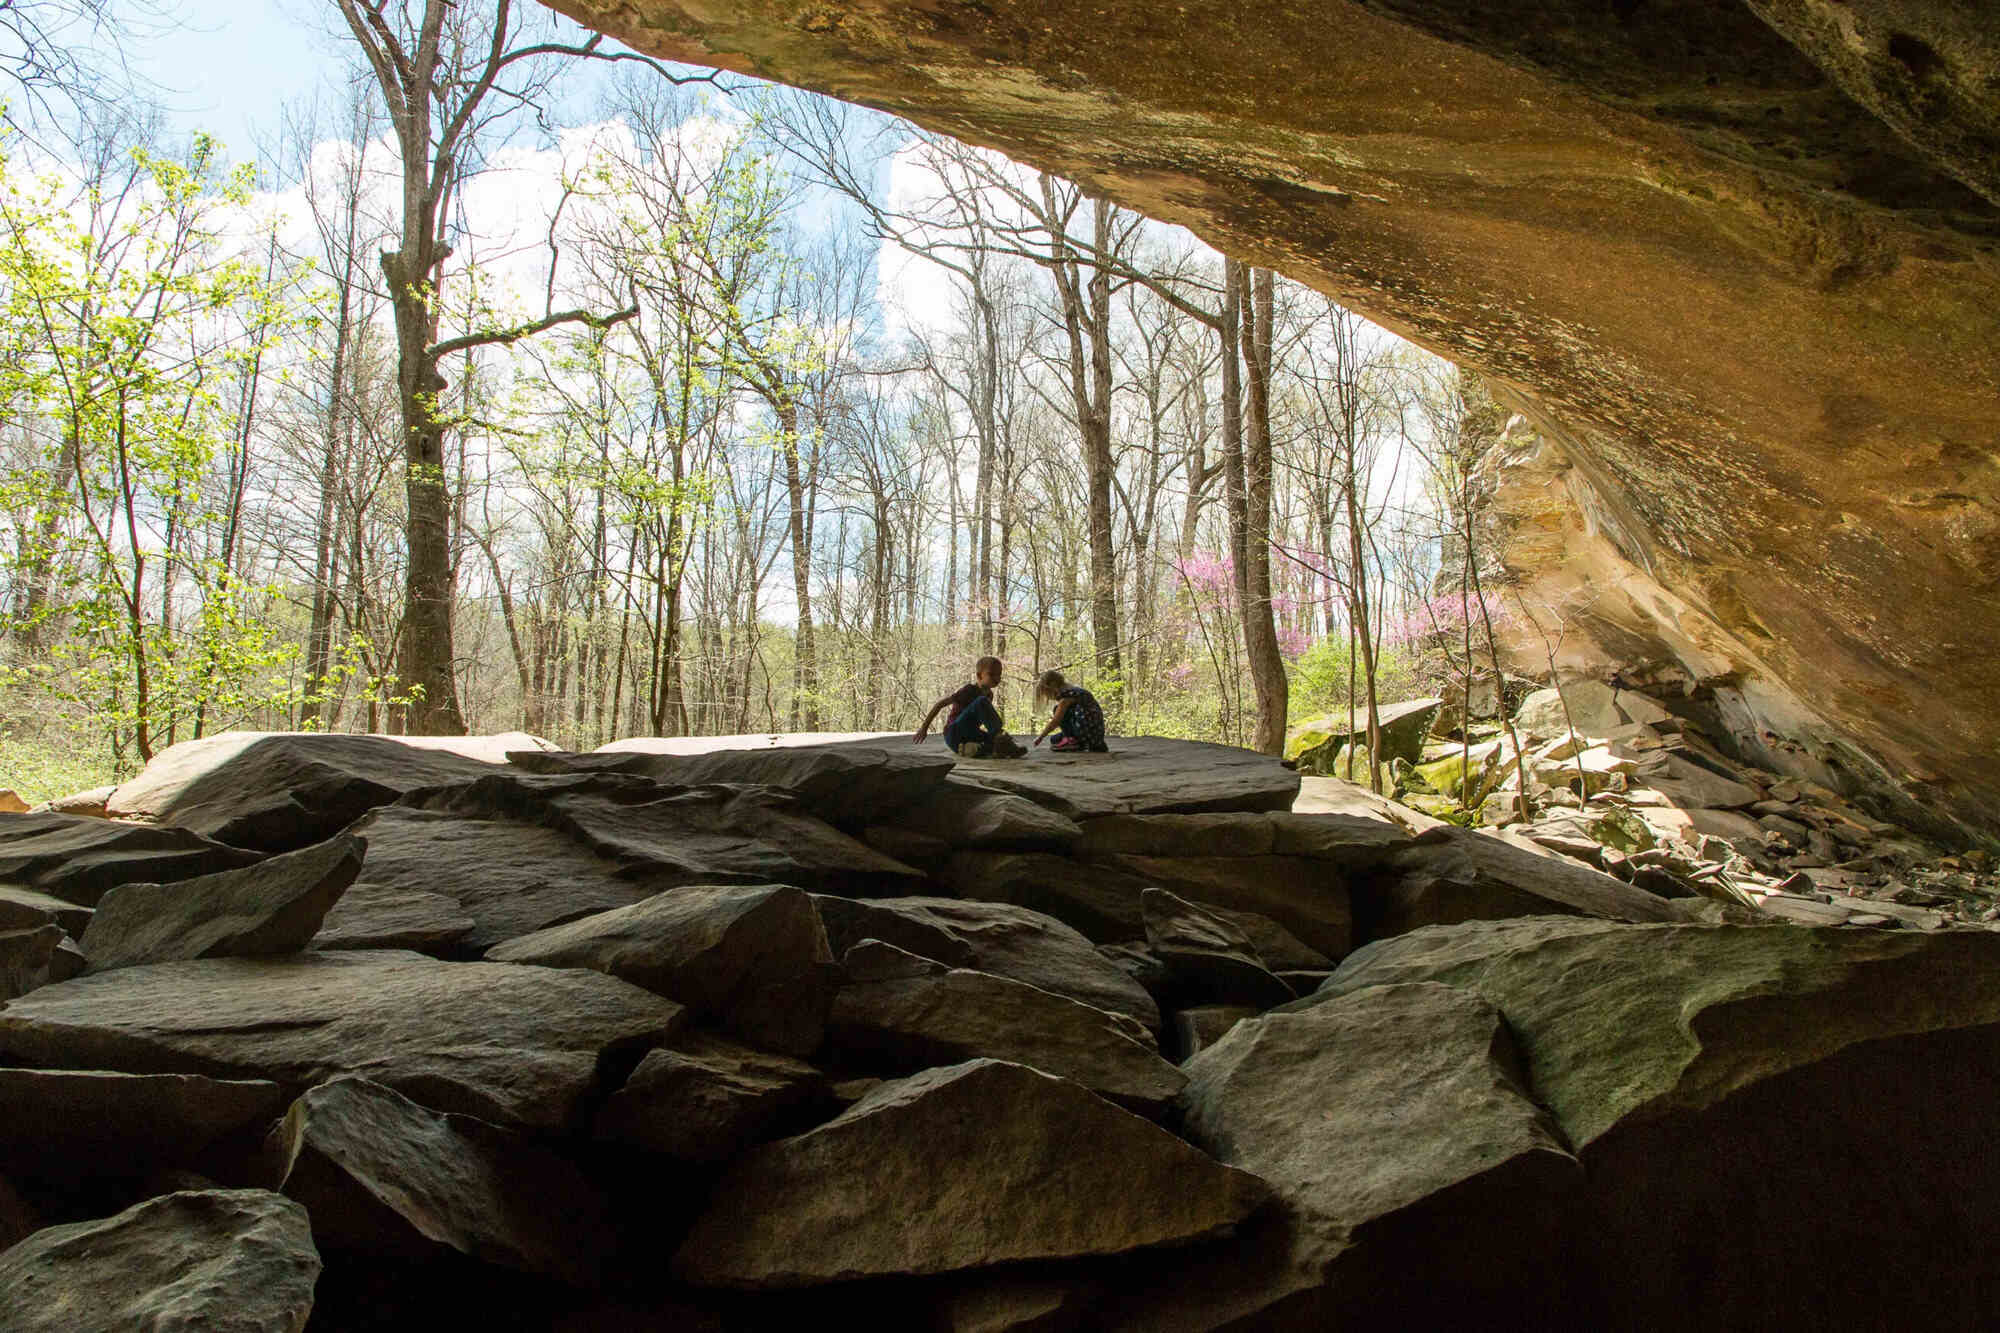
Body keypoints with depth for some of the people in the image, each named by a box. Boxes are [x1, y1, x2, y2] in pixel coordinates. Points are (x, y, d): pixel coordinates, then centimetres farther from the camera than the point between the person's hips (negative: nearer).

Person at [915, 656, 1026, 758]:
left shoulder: (989, 694, 10)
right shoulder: (969, 690, -12)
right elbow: (940, 704, -12)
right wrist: (924, 728, -11)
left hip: (969, 735, 7)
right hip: (954, 734, -7)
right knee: (981, 701, -28)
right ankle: (1001, 736, -35)